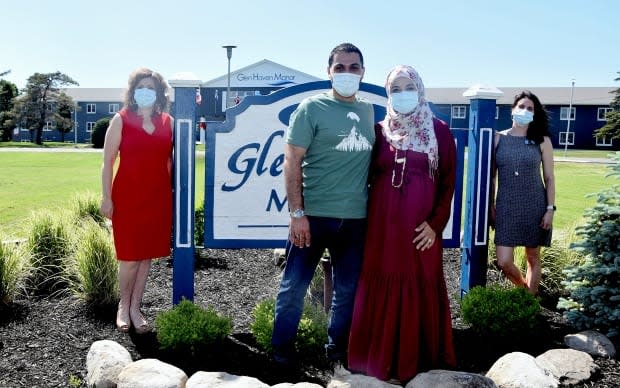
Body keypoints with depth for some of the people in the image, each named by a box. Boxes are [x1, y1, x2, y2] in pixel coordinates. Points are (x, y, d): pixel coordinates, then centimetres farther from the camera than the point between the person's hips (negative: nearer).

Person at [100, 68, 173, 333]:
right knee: (130, 256, -1)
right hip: (128, 197, -3)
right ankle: (123, 306, 21)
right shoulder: (121, 120, -1)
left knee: (148, 254, 8)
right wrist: (106, 198, -7)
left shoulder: (168, 122, 8)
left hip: (158, 197, 3)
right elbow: (108, 162, -2)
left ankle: (135, 308, 22)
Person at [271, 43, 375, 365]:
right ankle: (282, 347, 22)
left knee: (348, 289, 13)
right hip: (313, 214, -4)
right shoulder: (312, 107, -4)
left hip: (355, 218, 5)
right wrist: (296, 212, -13)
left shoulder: (368, 111, 11)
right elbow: (292, 162, -8)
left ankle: (338, 346, 30)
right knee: (294, 285, 4)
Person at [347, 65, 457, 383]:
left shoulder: (439, 131, 3)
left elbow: (448, 181, 1)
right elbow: (367, 176, 8)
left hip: (421, 226, -1)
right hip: (383, 224, 1)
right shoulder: (379, 130, 7)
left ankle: (418, 362, 18)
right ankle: (379, 361, 17)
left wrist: (436, 223, -8)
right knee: (381, 289, 4)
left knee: (421, 288, 5)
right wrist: (367, 220, -1)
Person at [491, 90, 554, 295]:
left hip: (535, 207, 0)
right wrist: (490, 205, 3)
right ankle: (524, 288, 28)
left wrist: (550, 208, -4)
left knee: (533, 258, 10)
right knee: (504, 262, -3)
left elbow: (549, 178, 2)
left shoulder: (542, 141, 0)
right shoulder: (498, 138, 2)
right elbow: (491, 175, 6)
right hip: (506, 207, 0)